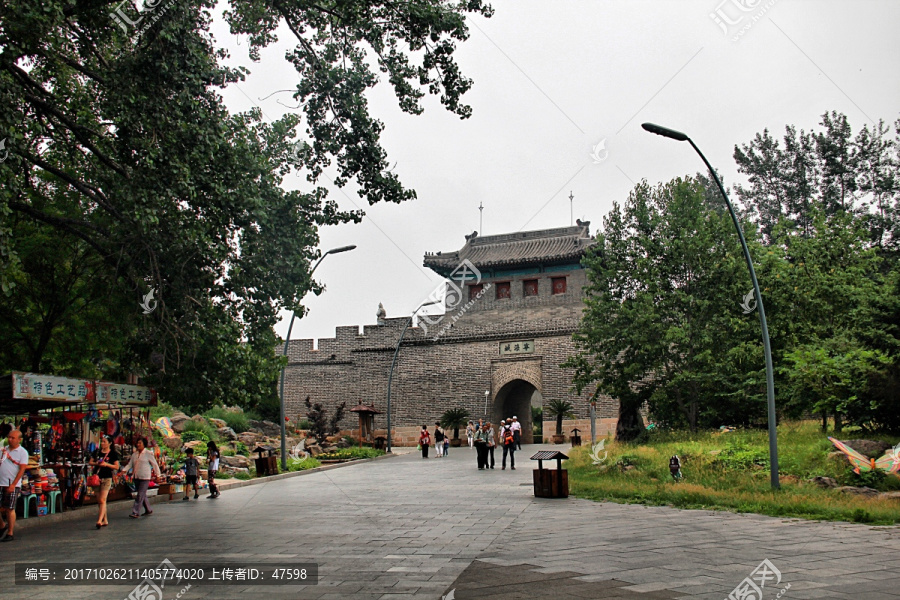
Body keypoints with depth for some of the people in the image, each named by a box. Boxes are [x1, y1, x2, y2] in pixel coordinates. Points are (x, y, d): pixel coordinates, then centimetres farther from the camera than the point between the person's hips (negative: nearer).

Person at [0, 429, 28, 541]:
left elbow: (22, 470, -9)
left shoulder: (22, 452, -3)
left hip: (13, 485, -4)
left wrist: (13, 485, -15)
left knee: (10, 509, -1)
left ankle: (10, 533, 8)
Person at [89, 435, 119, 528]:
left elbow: (117, 467, -4)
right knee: (98, 501, 11)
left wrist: (106, 464, -17)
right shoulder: (97, 452, 10)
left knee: (102, 500, -13)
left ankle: (99, 520, -18)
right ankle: (105, 520, 22)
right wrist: (96, 463, -7)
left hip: (107, 478, -5)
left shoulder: (113, 453, -3)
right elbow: (91, 462, 14)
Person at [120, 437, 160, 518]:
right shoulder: (134, 454, 12)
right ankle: (148, 510, 24)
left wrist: (158, 475, -1)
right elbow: (129, 465, 11)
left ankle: (136, 512, -10)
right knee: (143, 495, 12)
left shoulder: (148, 453, -5)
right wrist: (123, 470, -8)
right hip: (136, 478, 6)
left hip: (145, 478, -6)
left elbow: (155, 465, -1)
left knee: (140, 495, -10)